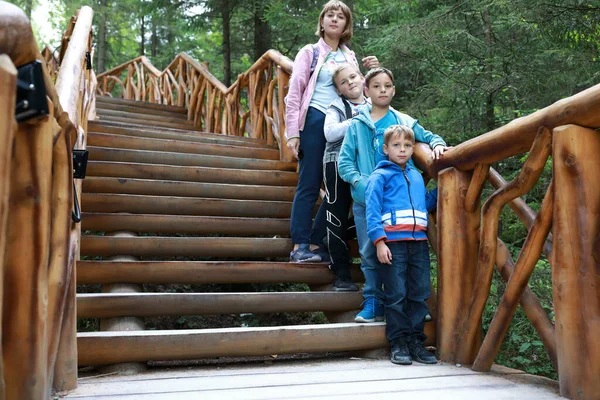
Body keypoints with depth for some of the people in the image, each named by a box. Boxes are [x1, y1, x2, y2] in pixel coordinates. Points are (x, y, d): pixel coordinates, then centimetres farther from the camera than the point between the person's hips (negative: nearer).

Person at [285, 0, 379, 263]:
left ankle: (316, 244, 10)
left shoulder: (350, 57, 18)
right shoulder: (310, 52, 6)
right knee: (309, 185, -6)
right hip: (315, 121, -4)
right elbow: (294, 94, 0)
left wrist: (371, 73, 6)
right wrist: (293, 133, -9)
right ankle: (300, 246, -1)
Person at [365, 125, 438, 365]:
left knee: (420, 293, 6)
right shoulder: (380, 176, 3)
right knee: (396, 295, -3)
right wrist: (379, 241, -14)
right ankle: (398, 343, 7)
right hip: (393, 243, -5)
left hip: (418, 242, 5)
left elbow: (427, 204, 28)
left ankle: (416, 342, 15)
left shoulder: (416, 176, 22)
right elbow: (372, 210, -5)